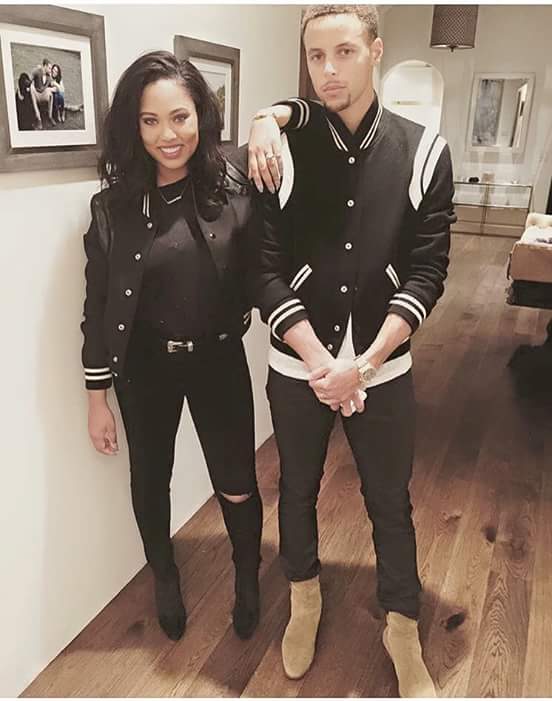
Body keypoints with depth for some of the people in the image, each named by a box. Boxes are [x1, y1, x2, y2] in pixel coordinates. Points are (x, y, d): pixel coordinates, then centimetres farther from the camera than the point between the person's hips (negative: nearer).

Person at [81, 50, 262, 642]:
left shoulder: (235, 190, -7)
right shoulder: (114, 206, -6)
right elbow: (98, 306, -2)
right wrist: (97, 399, 1)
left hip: (219, 362, -1)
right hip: (144, 369, 1)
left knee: (237, 487, 7)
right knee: (150, 481, 18)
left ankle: (248, 580, 40)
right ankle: (164, 578, 48)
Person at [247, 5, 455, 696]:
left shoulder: (424, 151, -4)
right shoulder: (282, 151, -6)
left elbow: (426, 272, -8)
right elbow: (268, 272, -9)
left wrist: (363, 363, -16)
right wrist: (320, 361, -17)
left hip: (383, 367, 0)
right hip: (296, 367, 1)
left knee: (390, 503, 14)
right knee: (297, 489, 18)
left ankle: (402, 629, 39)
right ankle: (305, 601, 46)